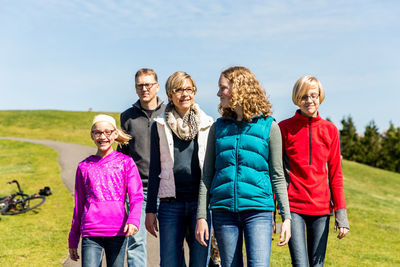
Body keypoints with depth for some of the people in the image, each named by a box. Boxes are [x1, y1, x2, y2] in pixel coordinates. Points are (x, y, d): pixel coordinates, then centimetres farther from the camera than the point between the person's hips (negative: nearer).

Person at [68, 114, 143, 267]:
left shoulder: (125, 162, 6)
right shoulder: (84, 167, 10)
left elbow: (136, 196, -2)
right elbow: (78, 206, 16)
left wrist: (133, 220, -22)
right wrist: (73, 241, 17)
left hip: (117, 232, 0)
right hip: (91, 233, 1)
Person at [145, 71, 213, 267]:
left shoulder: (207, 124, 7)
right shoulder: (160, 126, 7)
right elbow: (154, 169, 9)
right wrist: (150, 210, 5)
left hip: (201, 202, 0)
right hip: (171, 204, 0)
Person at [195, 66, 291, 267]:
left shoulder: (268, 126, 3)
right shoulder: (218, 127, 10)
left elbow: (277, 176, 5)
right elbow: (207, 175, 11)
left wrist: (286, 216, 1)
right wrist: (201, 216, 5)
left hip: (258, 209, -3)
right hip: (224, 210, 3)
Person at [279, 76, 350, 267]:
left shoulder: (330, 130, 8)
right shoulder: (284, 128, 1)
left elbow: (335, 174, 8)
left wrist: (341, 211, 2)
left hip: (321, 207, 3)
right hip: (293, 206, -2)